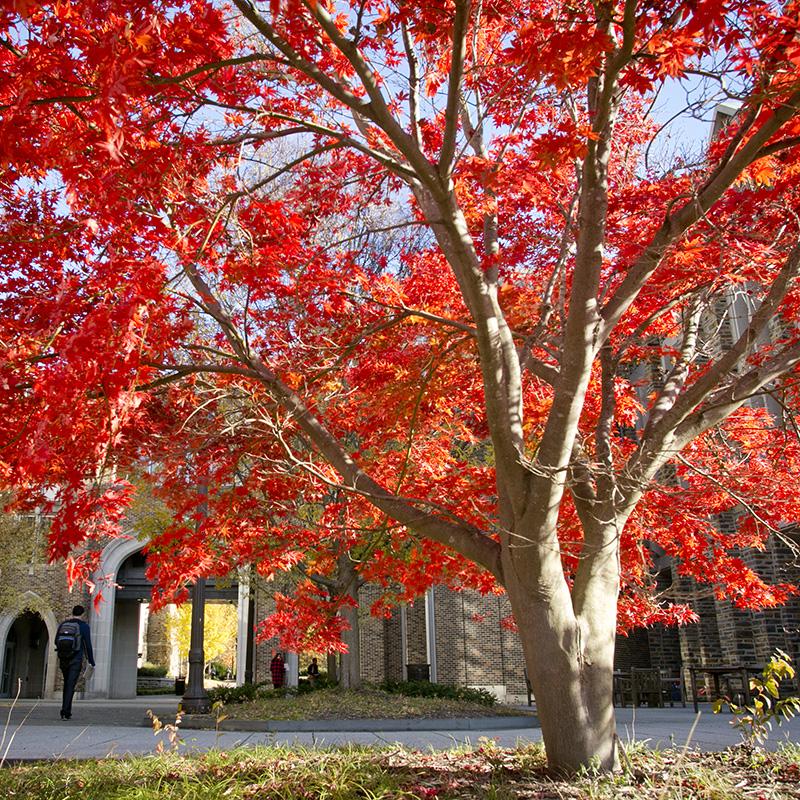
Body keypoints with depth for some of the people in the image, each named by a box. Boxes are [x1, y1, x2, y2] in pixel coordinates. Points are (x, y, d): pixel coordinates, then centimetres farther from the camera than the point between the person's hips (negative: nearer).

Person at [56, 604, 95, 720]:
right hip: (76, 660, -5)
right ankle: (65, 712, -11)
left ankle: (66, 711, 21)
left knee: (67, 684, 18)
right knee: (71, 685, -4)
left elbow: (56, 641, 13)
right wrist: (91, 661, 1)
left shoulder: (63, 624, 7)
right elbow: (88, 645, -6)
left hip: (63, 659, 5)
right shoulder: (83, 626, -6)